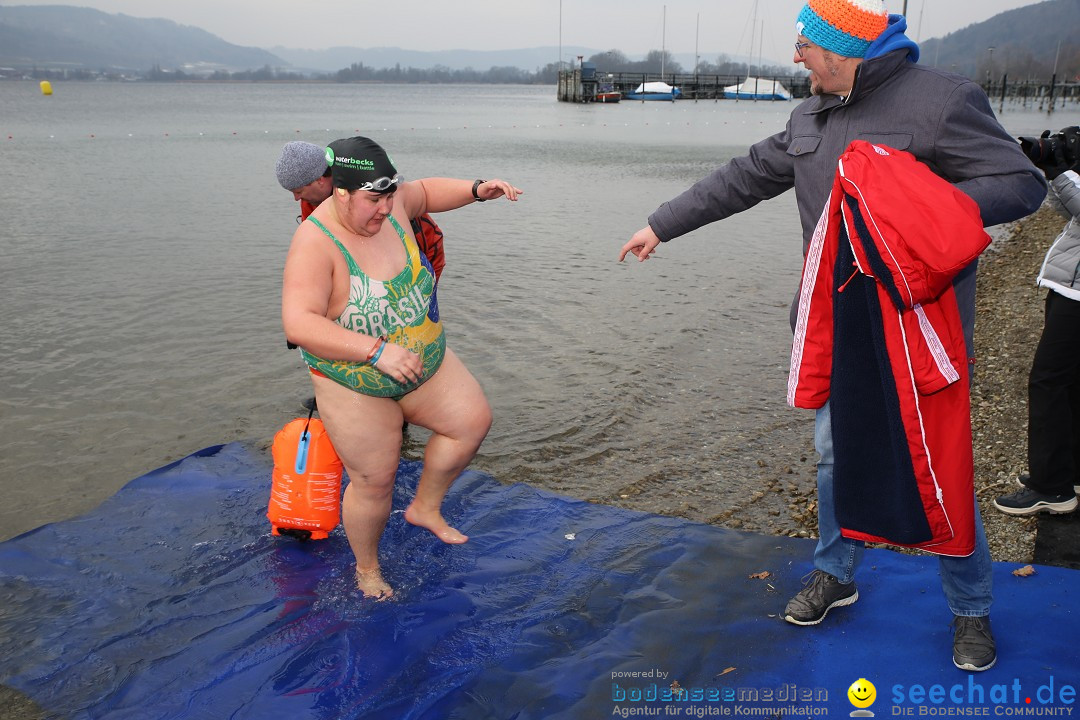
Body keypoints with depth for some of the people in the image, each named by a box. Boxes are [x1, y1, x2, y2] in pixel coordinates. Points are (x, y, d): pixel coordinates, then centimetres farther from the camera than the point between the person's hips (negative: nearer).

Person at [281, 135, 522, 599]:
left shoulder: (389, 205, -9)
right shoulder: (315, 245, -28)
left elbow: (426, 191, 15)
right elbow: (298, 323, -39)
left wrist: (476, 191, -2)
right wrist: (376, 351, -45)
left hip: (423, 361, 7)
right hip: (355, 385, -6)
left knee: (473, 419, -2)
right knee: (373, 484, 3)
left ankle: (425, 507, 20)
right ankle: (366, 568, 32)